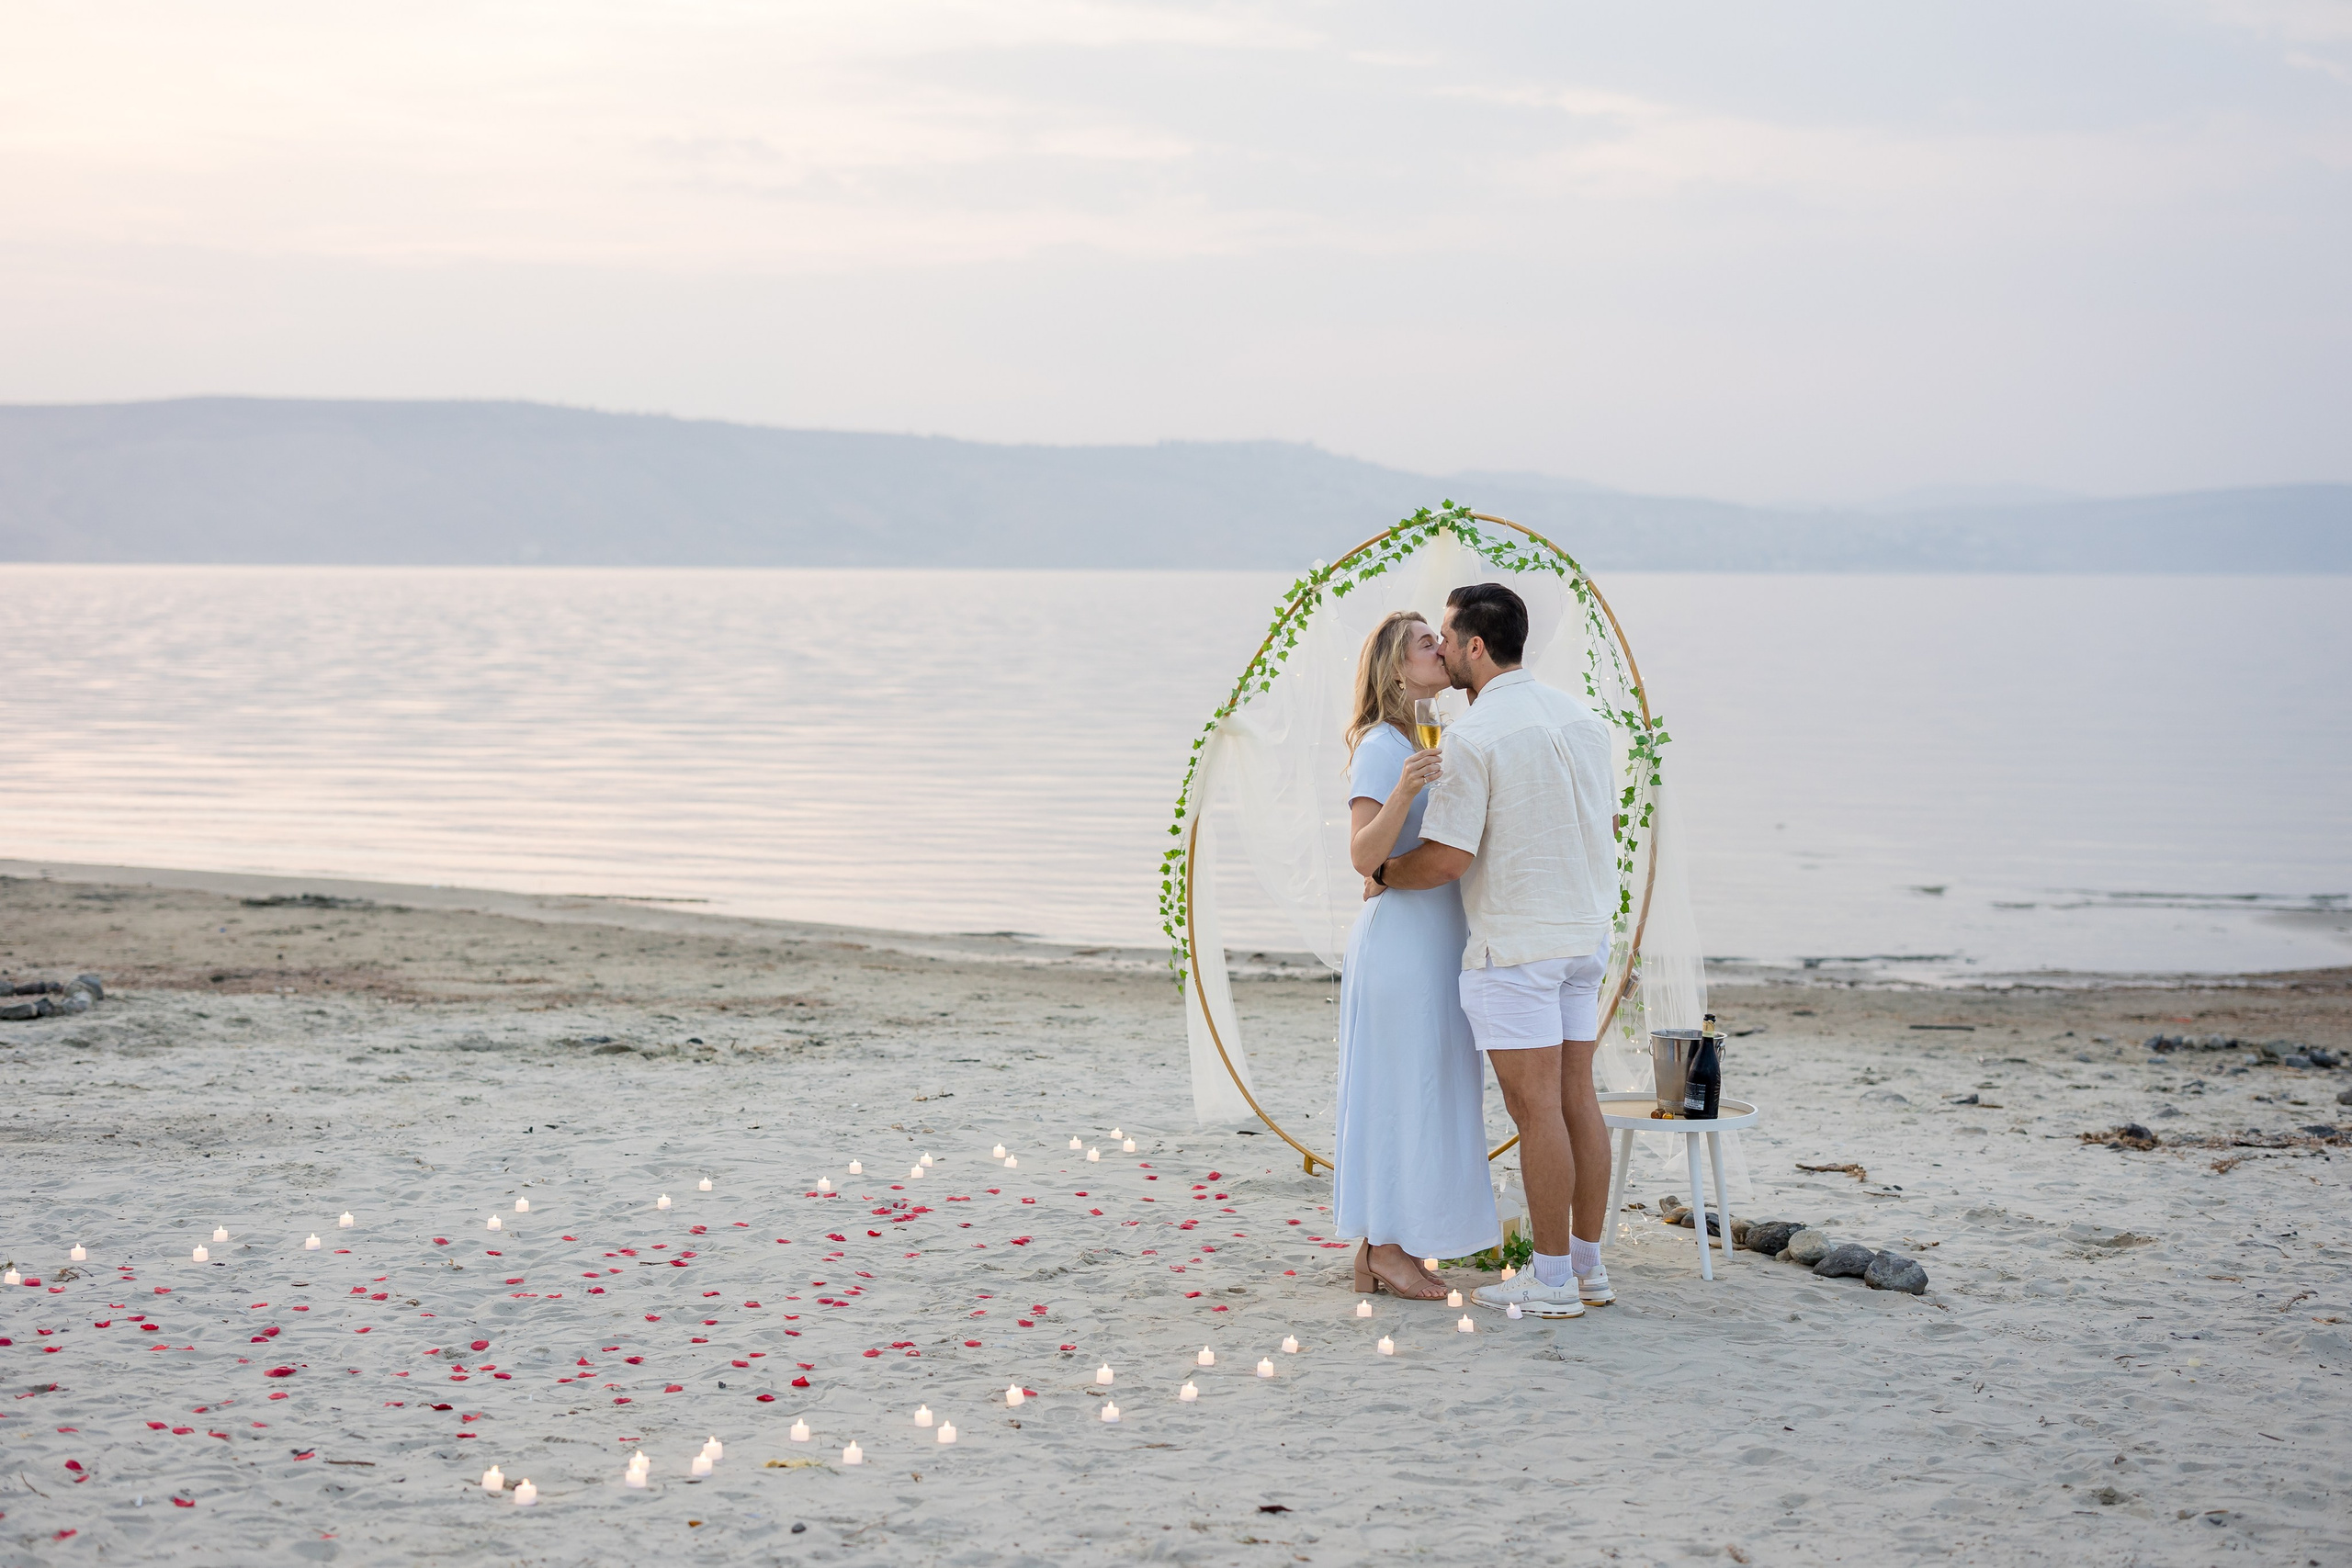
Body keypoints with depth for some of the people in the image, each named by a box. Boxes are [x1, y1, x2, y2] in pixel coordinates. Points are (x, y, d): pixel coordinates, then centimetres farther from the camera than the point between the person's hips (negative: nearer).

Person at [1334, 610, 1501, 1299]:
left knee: (1419, 1097, 11)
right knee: (1403, 1093, -4)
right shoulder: (1381, 745, -13)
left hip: (1439, 939, 9)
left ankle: (1380, 1249, 16)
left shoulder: (1439, 743, 14)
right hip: (1402, 937, -9)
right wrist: (1403, 791, -36)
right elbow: (1364, 855, -21)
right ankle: (1388, 1252, 3)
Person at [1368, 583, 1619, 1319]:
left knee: (1536, 1107, -3)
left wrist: (1383, 874, 0)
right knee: (1577, 1097, 11)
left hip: (1514, 945, -8)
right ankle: (1588, 1266, 16)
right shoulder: (1579, 716, 8)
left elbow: (1448, 858, -18)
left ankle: (1553, 1280, 1)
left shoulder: (1472, 738, -16)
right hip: (1585, 933, 8)